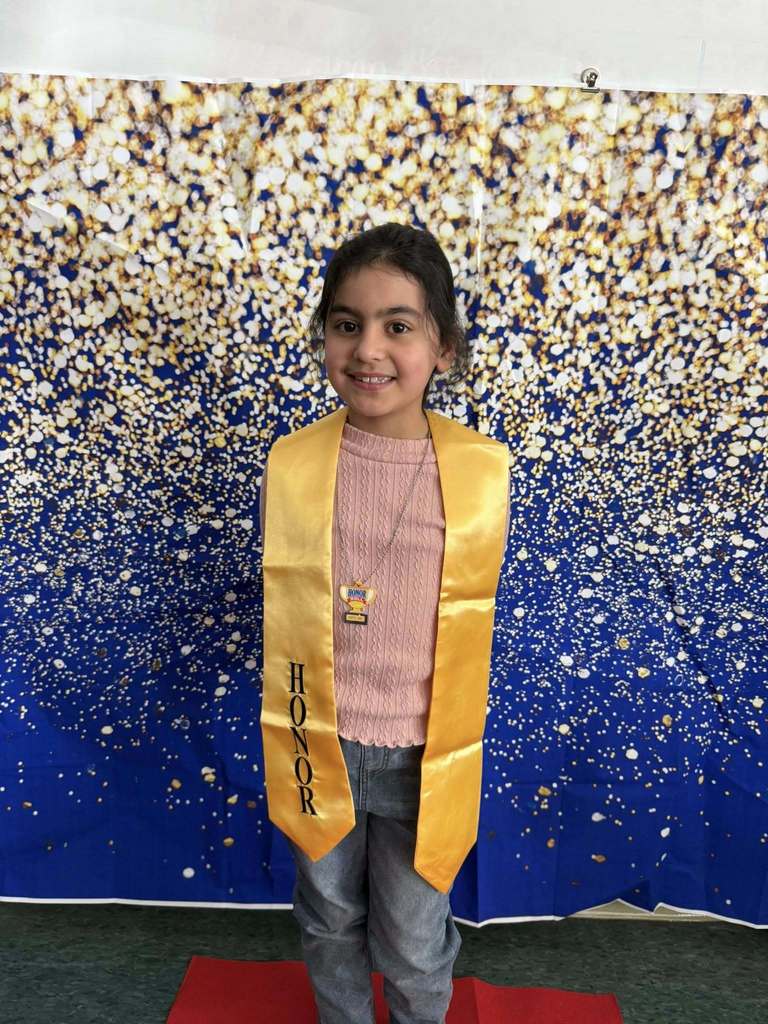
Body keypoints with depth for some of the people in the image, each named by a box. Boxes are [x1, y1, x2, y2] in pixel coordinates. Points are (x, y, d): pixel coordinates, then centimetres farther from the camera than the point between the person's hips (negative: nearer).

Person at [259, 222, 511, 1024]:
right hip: (319, 744, 1)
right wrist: (293, 746, 3)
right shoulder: (290, 464, -10)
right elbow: (280, 614, -1)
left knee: (413, 945, 19)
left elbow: (473, 622, -2)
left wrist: (454, 754, 4)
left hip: (424, 756, -1)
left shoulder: (481, 469, -13)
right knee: (330, 922, 25)